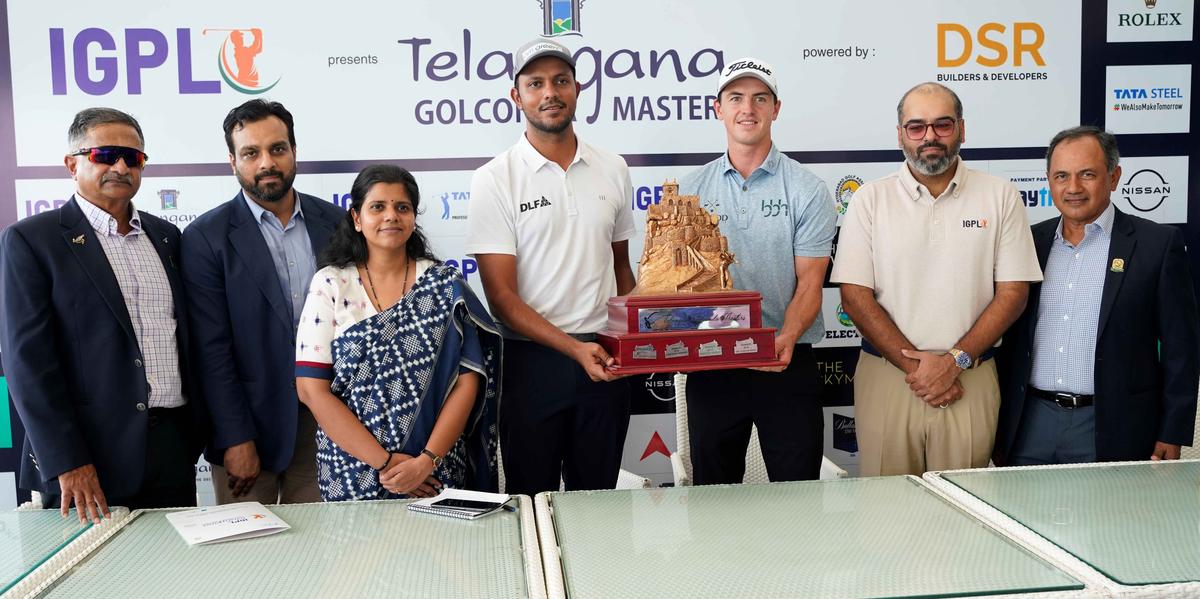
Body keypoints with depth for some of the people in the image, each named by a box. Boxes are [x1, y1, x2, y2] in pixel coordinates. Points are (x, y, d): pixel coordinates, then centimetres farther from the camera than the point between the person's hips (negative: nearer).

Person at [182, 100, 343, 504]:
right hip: (251, 420, -2)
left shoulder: (335, 223, 4)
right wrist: (235, 439, -11)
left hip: (327, 420, 3)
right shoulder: (206, 238, -5)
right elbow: (212, 349, -8)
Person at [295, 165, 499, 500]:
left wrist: (427, 460, -15)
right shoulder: (330, 285, -2)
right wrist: (384, 462, -14)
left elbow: (467, 381, -4)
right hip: (352, 473, 0)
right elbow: (311, 388, -7)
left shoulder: (445, 285, 0)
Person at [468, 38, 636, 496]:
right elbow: (502, 297, -11)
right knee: (533, 502, 10)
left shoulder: (613, 170, 6)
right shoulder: (495, 180, -7)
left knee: (599, 500, 15)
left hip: (605, 358, 3)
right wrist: (575, 348, -20)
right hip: (532, 360, -3)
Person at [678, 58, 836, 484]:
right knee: (713, 494, 13)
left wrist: (785, 338, -25)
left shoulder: (806, 190, -1)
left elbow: (810, 282, -6)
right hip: (709, 364, 3)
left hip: (787, 363, -2)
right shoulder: (692, 189, 8)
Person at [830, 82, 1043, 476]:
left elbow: (1012, 293, 1)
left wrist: (954, 361, -10)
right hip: (886, 377, 0)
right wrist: (914, 364, -10)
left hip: (970, 380, 0)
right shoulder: (870, 199, 3)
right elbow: (855, 296, -2)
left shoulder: (1000, 196, 4)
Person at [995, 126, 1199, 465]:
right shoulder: (1031, 242, 8)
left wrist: (1171, 437, -6)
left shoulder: (1157, 243, -1)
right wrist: (1000, 428, 9)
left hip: (1110, 428, -3)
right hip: (1031, 426, 3)